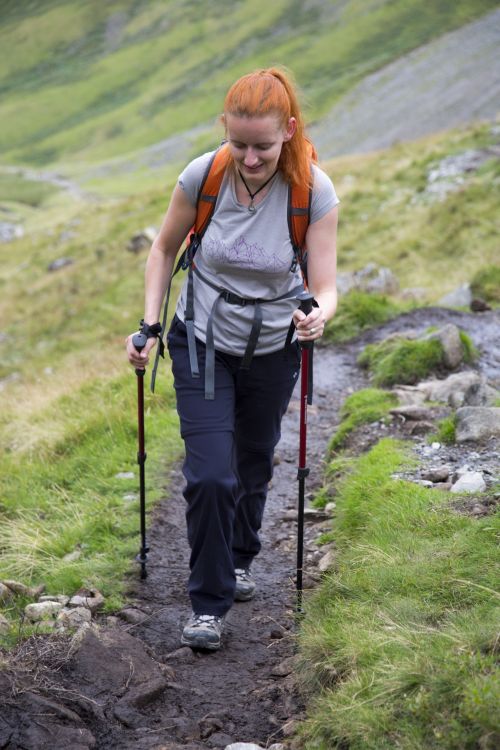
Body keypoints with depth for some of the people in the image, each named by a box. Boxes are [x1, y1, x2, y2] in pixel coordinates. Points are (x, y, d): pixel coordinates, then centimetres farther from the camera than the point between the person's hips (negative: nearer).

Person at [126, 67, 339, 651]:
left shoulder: (315, 192, -22)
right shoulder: (203, 175, -20)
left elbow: (325, 287, -20)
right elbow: (165, 248, -2)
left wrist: (318, 315, -43)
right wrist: (149, 326, -8)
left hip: (273, 351, 1)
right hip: (202, 344, -1)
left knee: (254, 464, 20)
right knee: (210, 474, -11)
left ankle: (239, 558, 48)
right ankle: (208, 602, 6)